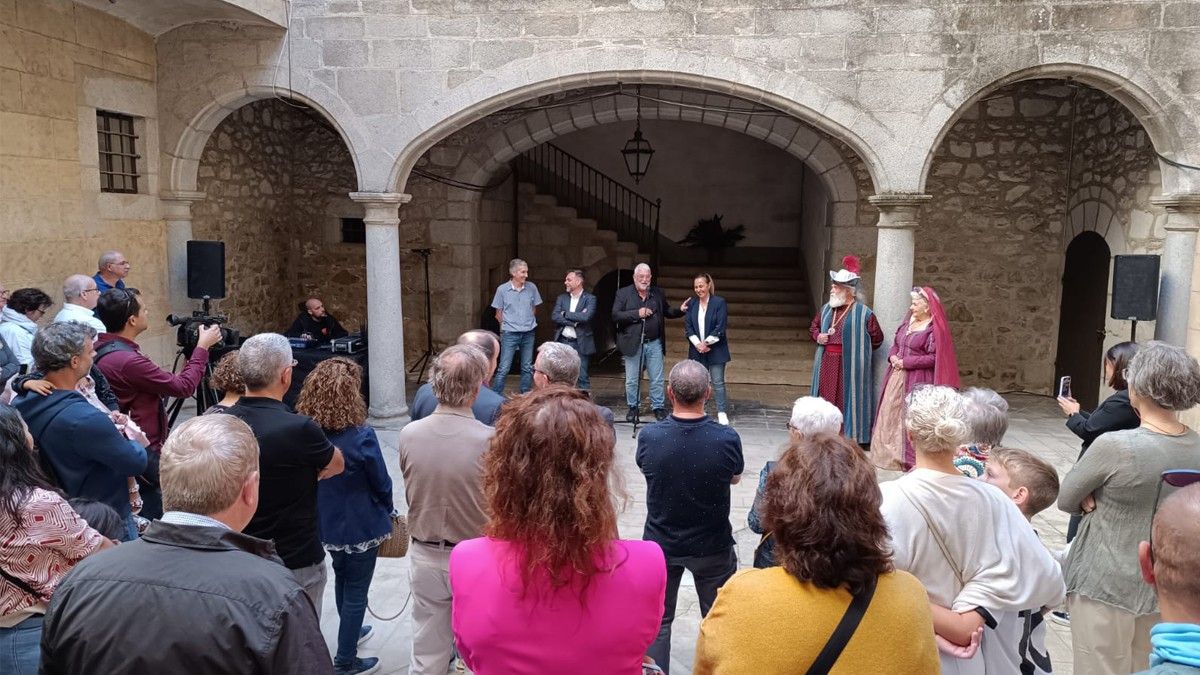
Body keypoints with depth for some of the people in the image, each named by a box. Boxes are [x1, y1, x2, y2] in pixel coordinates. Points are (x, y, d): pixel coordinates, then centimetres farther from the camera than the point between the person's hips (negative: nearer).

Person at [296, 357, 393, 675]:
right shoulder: (361, 436, -26)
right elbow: (381, 483, -13)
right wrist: (387, 510, 7)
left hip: (325, 522, 6)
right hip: (360, 525, -6)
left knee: (342, 577, 28)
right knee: (356, 590, 11)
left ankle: (350, 632, 49)